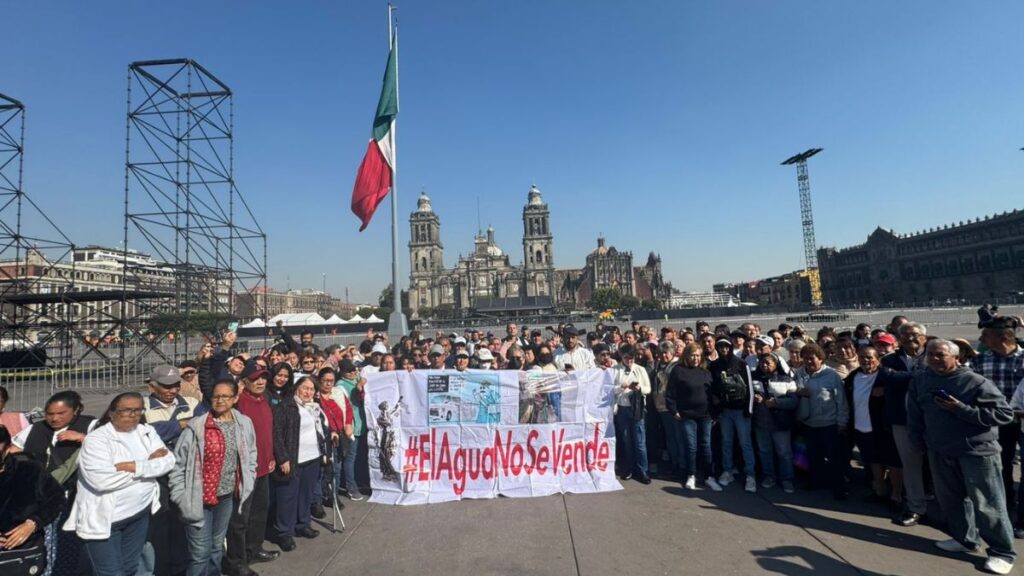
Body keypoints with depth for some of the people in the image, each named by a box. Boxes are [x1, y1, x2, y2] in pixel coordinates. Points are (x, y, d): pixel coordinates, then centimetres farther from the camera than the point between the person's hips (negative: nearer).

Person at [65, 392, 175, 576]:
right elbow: (102, 480, -26)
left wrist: (133, 466, -21)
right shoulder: (97, 439, -14)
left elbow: (168, 461, -8)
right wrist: (148, 465, -18)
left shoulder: (147, 432, 2)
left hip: (140, 513, 5)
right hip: (104, 518, -5)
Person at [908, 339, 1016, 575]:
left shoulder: (976, 381, -14)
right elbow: (914, 414, 11)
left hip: (977, 451, -5)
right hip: (940, 451, 5)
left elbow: (1005, 414, -15)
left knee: (986, 504, 1)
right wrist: (919, 440, 11)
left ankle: (1002, 551, 18)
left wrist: (961, 409, -23)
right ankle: (964, 539, 32)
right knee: (950, 499, 15)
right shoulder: (919, 380, 0)